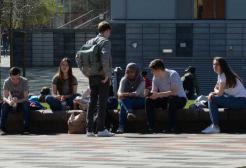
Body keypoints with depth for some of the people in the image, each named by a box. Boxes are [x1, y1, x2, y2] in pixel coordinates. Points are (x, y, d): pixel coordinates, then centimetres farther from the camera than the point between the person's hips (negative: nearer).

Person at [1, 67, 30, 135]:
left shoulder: (24, 81, -20)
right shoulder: (7, 82, -17)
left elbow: (26, 98, -24)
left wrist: (17, 101, -45)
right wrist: (9, 102, -46)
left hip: (21, 102, -1)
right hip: (11, 103, 1)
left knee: (26, 104, -35)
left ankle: (26, 129, -31)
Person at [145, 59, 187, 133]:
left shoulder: (173, 74, -21)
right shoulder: (156, 77, 0)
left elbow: (174, 92, -32)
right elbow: (154, 91, 0)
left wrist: (158, 95, -37)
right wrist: (150, 94, -25)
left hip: (180, 99, -6)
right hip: (165, 100, 6)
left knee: (171, 99, -39)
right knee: (149, 100, -14)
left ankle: (171, 127, -34)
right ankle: (151, 127, -14)